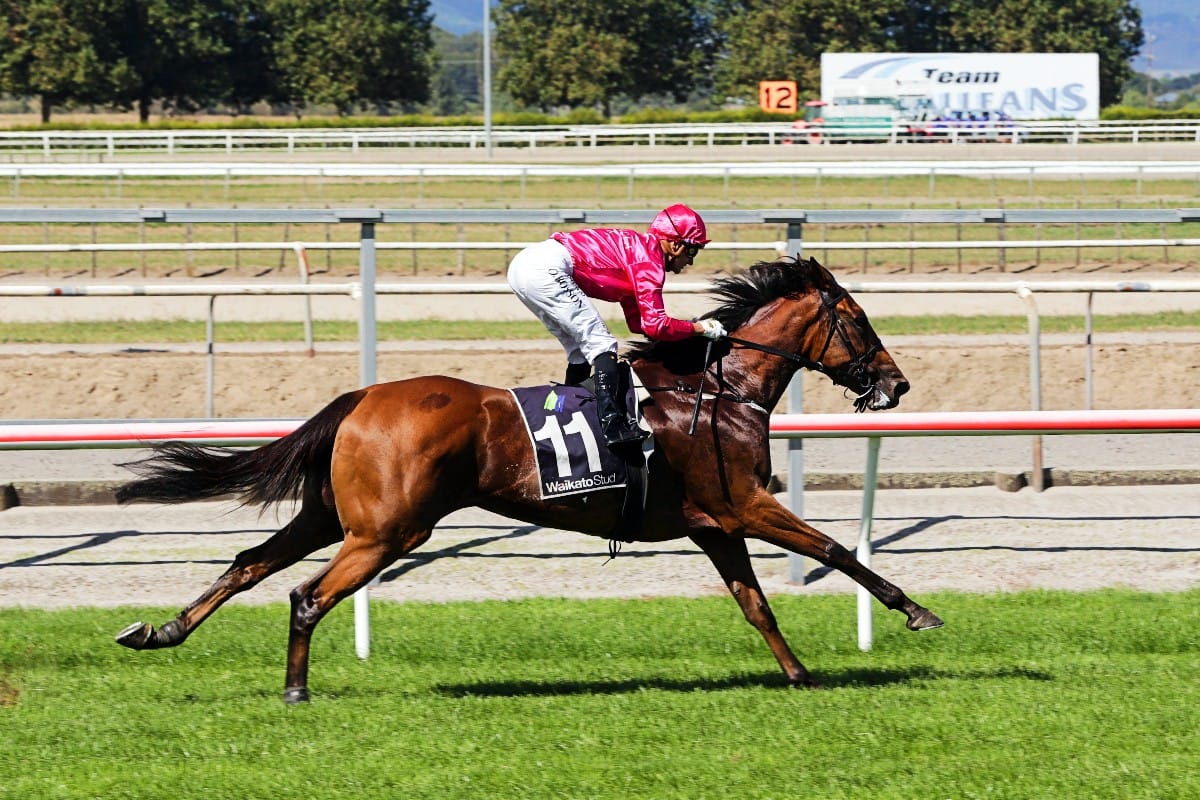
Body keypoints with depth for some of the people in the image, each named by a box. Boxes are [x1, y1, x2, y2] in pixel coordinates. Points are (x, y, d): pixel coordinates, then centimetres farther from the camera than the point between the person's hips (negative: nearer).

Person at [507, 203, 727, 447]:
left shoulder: (636, 248, 25)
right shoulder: (649, 257, -4)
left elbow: (638, 322, 30)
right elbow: (655, 325, -10)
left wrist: (687, 326, 23)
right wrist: (699, 328, 2)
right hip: (546, 270, -10)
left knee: (580, 350, 19)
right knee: (601, 344, -9)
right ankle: (612, 423, -21)